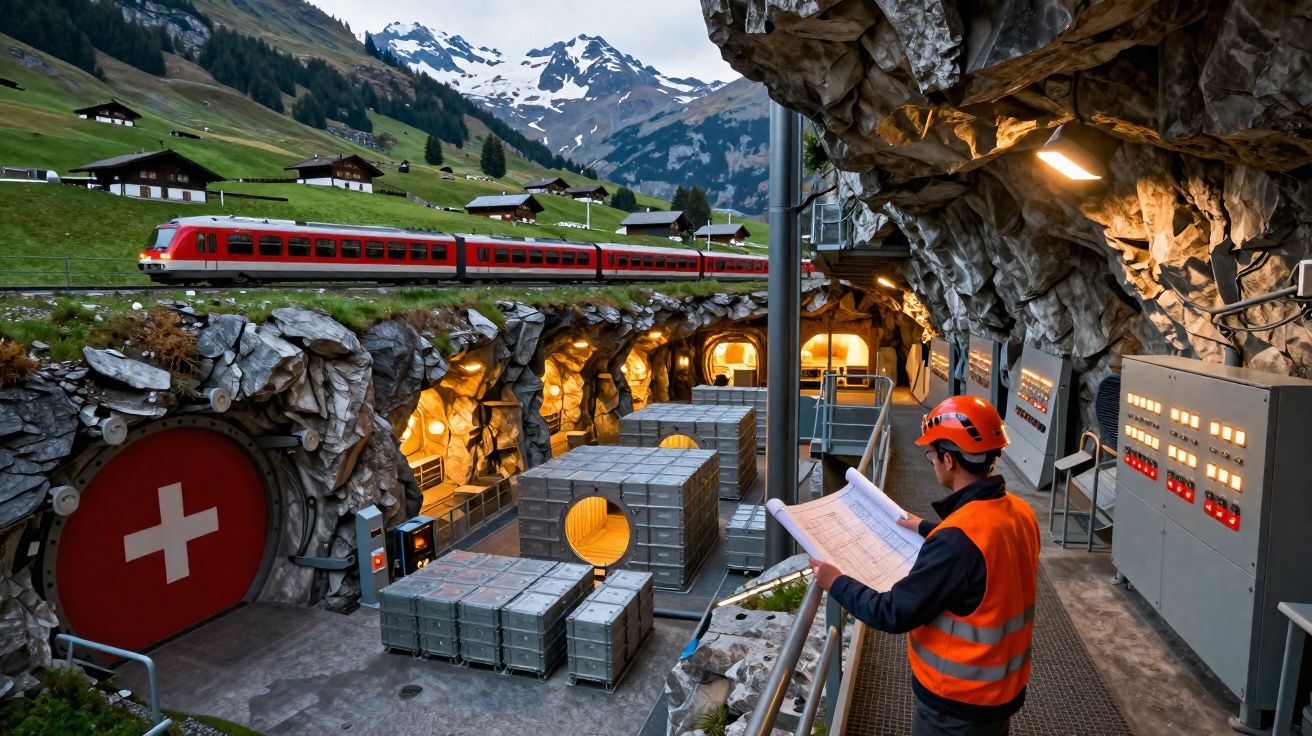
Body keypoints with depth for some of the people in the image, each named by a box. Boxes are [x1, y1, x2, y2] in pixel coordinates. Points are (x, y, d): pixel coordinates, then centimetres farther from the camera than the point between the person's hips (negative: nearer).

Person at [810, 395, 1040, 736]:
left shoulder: (957, 539, -33)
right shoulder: (1020, 512, -6)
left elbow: (895, 614, -26)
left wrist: (837, 583, -13)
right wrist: (928, 530, 25)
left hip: (958, 704, -7)